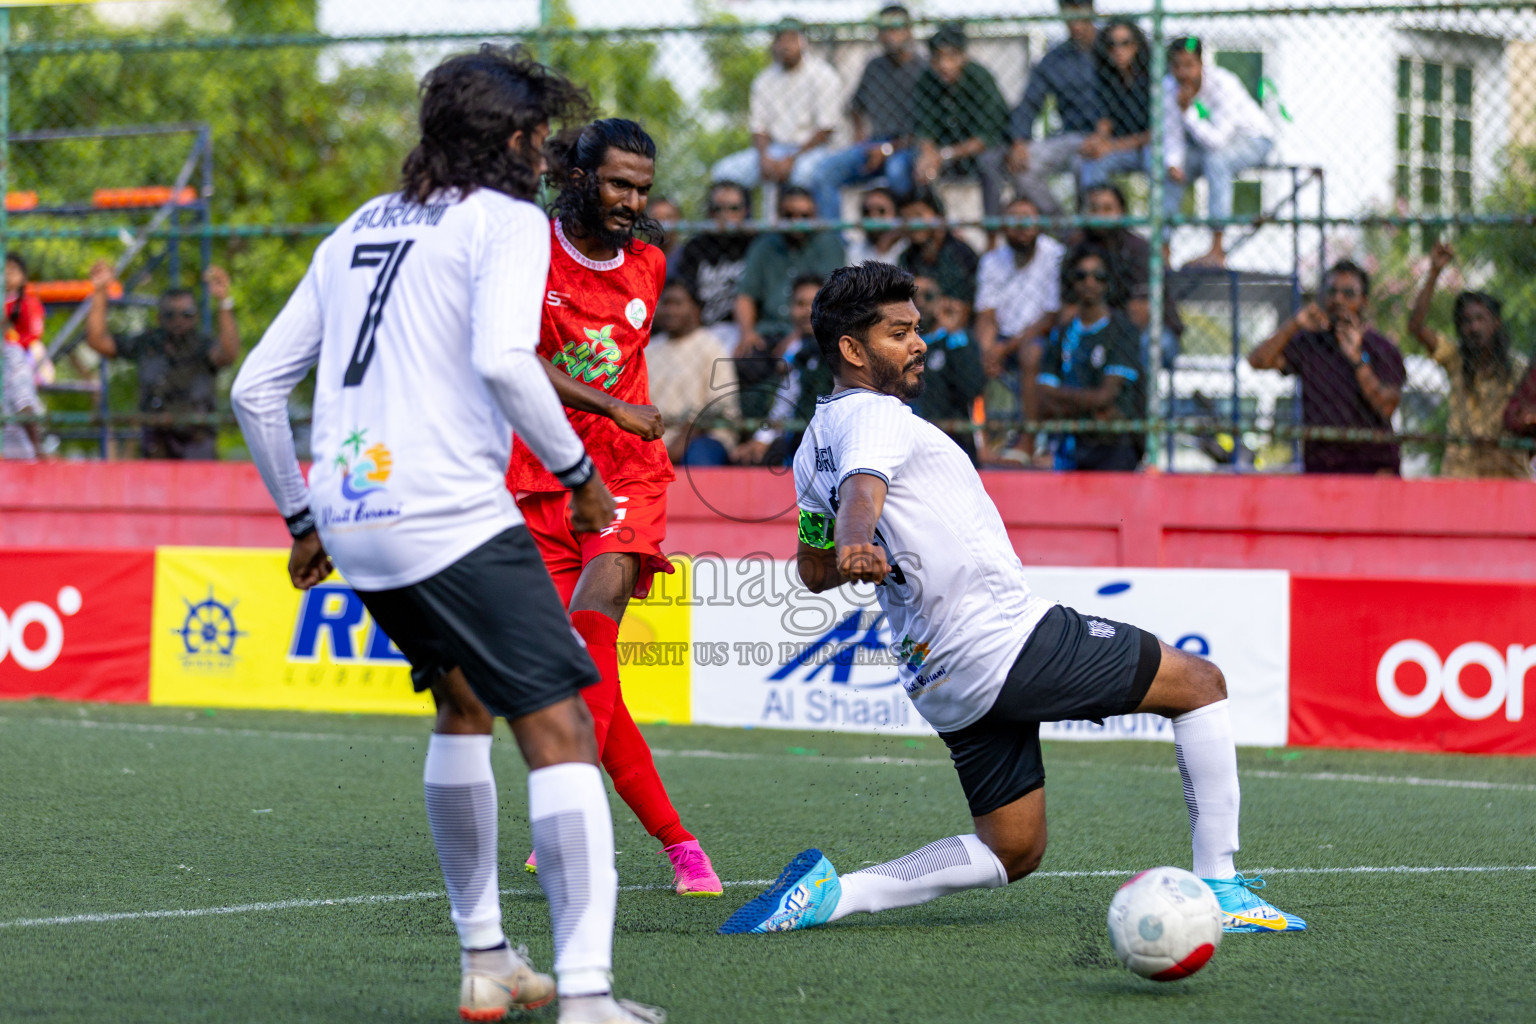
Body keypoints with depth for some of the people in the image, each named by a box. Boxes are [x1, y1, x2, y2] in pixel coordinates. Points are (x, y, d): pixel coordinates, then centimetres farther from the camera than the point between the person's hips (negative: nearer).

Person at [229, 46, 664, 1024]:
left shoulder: (358, 230, 20)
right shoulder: (506, 220, -1)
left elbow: (256, 386, 20)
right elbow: (503, 358, -20)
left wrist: (302, 520, 28)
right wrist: (578, 471, -8)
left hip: (349, 517, 8)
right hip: (453, 518, -8)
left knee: (463, 702, 27)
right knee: (561, 732, -9)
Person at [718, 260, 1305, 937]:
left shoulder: (813, 447, 16)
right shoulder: (877, 418, -11)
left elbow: (815, 573, 26)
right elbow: (860, 490, -33)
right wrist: (859, 547, -53)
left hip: (939, 679, 9)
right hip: (1007, 639, -9)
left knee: (1012, 851, 15)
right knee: (1201, 684, 5)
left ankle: (829, 893, -2)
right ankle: (1219, 890, 3)